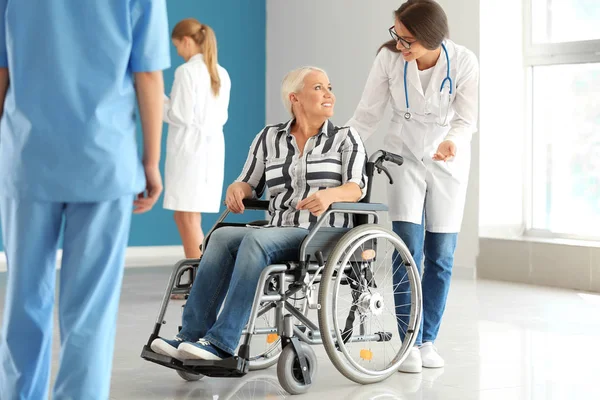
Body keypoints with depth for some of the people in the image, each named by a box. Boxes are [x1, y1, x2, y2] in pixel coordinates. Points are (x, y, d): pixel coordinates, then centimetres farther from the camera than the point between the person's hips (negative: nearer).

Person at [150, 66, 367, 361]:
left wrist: (329, 194, -27)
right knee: (222, 236, -27)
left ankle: (221, 344, -38)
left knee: (256, 239, -32)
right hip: (278, 234, 4)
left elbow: (357, 188, -5)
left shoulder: (345, 139, 8)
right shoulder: (269, 137, 17)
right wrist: (236, 188, -7)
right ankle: (191, 337, -32)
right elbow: (250, 184, 18)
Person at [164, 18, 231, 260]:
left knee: (188, 217, -2)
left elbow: (181, 116, -14)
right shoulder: (222, 74, 11)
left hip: (190, 149, -8)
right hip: (212, 150, 8)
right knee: (186, 217, 15)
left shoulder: (186, 71, -10)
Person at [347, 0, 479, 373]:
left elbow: (467, 119, -15)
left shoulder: (463, 62, -19)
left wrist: (452, 142, -37)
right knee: (408, 248, -12)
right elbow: (367, 115, -11)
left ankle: (428, 339, 15)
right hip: (405, 156, 0)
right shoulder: (389, 57, -17)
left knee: (441, 255, 2)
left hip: (448, 160, 1)